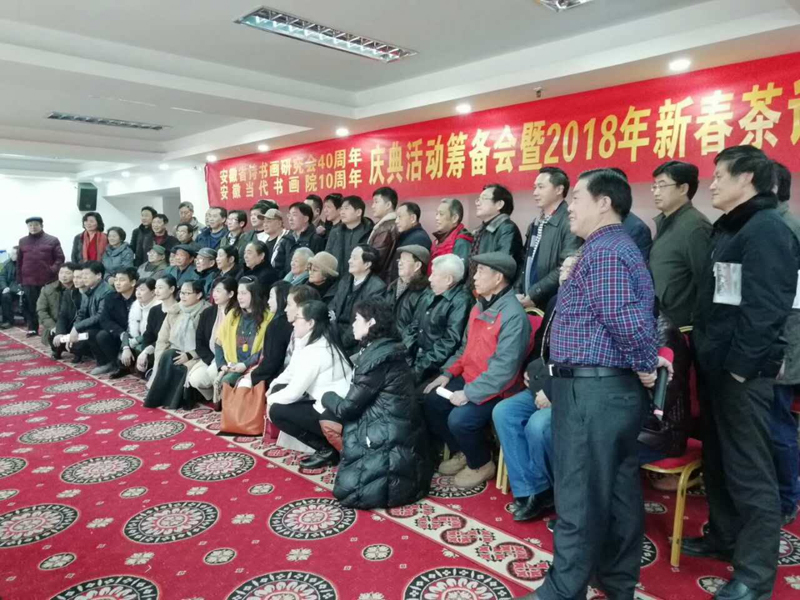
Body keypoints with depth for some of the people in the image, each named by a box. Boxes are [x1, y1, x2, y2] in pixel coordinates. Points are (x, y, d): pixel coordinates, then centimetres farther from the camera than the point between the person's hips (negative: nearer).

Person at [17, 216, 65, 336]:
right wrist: (19, 279, 8)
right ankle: (32, 328, 15)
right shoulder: (22, 242, 12)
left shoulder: (52, 240, 2)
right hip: (28, 280, 2)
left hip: (47, 280, -2)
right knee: (30, 305, 5)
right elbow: (19, 262, 13)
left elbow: (60, 258, 0)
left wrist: (53, 270, -16)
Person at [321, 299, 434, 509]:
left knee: (346, 490, -15)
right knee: (328, 423, 13)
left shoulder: (378, 357, -20)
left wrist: (327, 397, 5)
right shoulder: (382, 350, 10)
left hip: (392, 440, -10)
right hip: (390, 432, 10)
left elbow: (347, 408, -14)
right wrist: (332, 400, 6)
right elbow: (357, 401, 16)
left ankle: (399, 481, 0)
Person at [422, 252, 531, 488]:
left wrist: (469, 393, -25)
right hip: (469, 379, 9)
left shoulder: (513, 315, -21)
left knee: (459, 419, -26)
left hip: (495, 389, -9)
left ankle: (482, 464, 4)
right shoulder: (478, 307, 9)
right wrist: (448, 373, 4)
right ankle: (461, 452, 19)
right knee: (430, 402, 0)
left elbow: (504, 368, -26)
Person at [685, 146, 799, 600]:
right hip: (717, 366, 10)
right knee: (719, 461, 19)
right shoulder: (728, 228, 16)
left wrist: (740, 367, -20)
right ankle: (725, 537, 36)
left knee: (750, 471, -1)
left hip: (742, 372, -10)